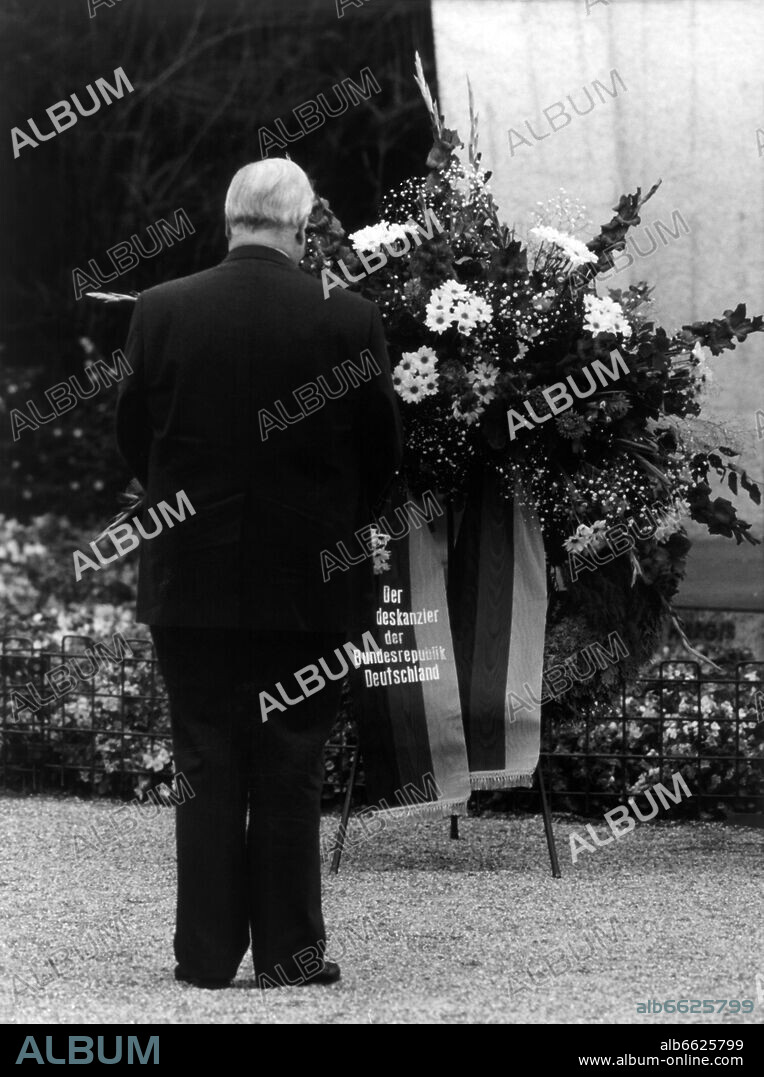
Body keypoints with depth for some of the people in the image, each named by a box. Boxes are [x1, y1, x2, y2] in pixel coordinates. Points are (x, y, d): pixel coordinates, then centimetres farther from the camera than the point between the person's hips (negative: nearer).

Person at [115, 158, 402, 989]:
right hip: (308, 580, -1)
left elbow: (132, 441, 3)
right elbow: (382, 453, -1)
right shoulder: (346, 320, -9)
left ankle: (207, 952, 9)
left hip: (189, 577, 1)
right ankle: (287, 949, 10)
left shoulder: (161, 312, -5)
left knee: (206, 771, 8)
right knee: (290, 773, 7)